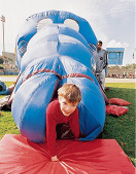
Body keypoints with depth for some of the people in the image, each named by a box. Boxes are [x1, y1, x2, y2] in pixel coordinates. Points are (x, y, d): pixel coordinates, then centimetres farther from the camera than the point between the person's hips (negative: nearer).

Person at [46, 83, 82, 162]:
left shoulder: (75, 111, -38)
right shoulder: (51, 111, -49)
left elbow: (75, 127, -19)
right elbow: (51, 134, -42)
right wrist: (53, 155, -34)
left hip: (63, 120, 3)